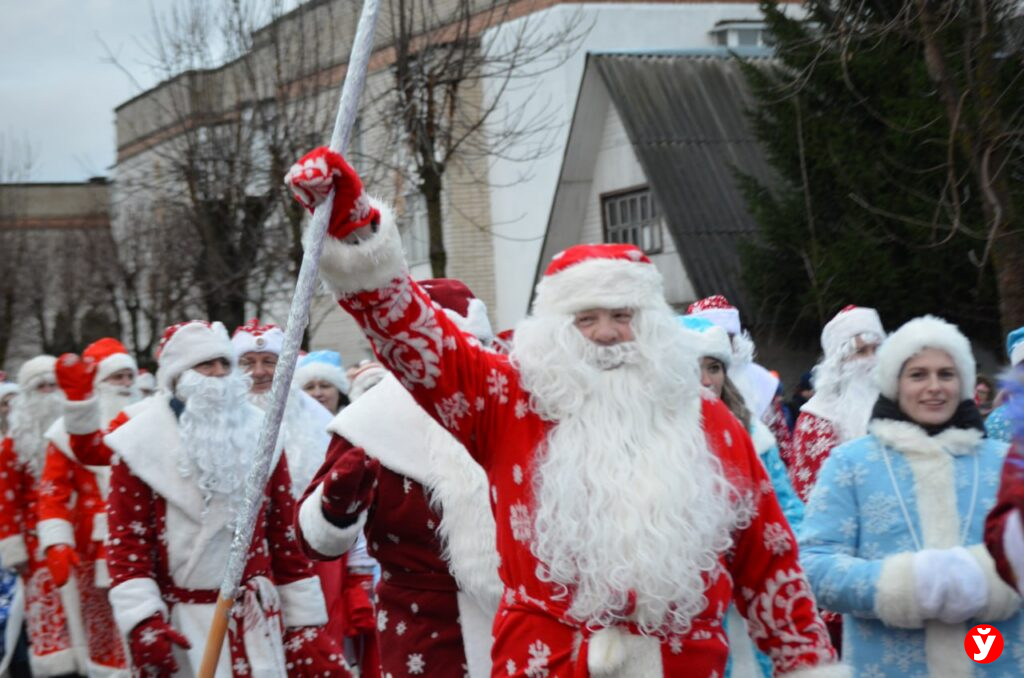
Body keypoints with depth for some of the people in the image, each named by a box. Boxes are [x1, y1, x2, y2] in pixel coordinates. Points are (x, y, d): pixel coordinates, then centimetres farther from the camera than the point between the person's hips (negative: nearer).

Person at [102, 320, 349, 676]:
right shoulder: (141, 444, -2)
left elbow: (286, 536, 11)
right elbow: (127, 540, -6)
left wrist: (305, 619, 9)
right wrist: (141, 619, -17)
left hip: (254, 621, 3)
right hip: (177, 626, -3)